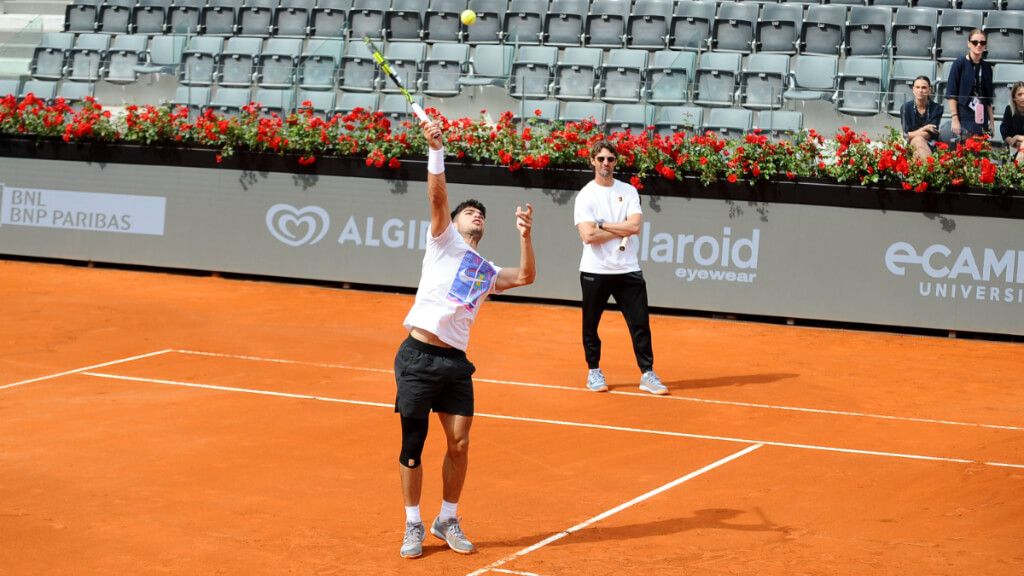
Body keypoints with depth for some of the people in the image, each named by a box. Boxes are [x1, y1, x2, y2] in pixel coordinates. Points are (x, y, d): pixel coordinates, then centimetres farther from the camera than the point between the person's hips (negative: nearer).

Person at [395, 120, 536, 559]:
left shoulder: (487, 272, 21)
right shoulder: (445, 240, 8)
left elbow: (526, 276, 11)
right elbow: (437, 196, -6)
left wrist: (524, 235, 0)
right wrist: (435, 150, -20)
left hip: (455, 362, 4)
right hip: (418, 357, -4)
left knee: (459, 445, -1)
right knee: (413, 447, 0)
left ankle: (448, 521, 17)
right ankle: (413, 526, 13)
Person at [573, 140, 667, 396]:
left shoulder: (629, 191, 6)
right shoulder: (585, 195, -3)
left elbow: (635, 226, -9)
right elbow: (588, 236, -15)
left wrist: (602, 225, -10)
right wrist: (622, 231, -11)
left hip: (627, 270, 2)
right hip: (595, 271, -2)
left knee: (640, 323, -1)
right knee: (591, 324, 7)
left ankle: (647, 374, 5)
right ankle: (594, 371, 23)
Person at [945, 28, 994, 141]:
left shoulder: (986, 67, 12)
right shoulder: (959, 64, -2)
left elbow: (988, 98, 17)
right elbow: (951, 94, -5)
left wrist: (991, 122, 12)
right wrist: (955, 119, -12)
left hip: (982, 120, 5)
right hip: (964, 118, -5)